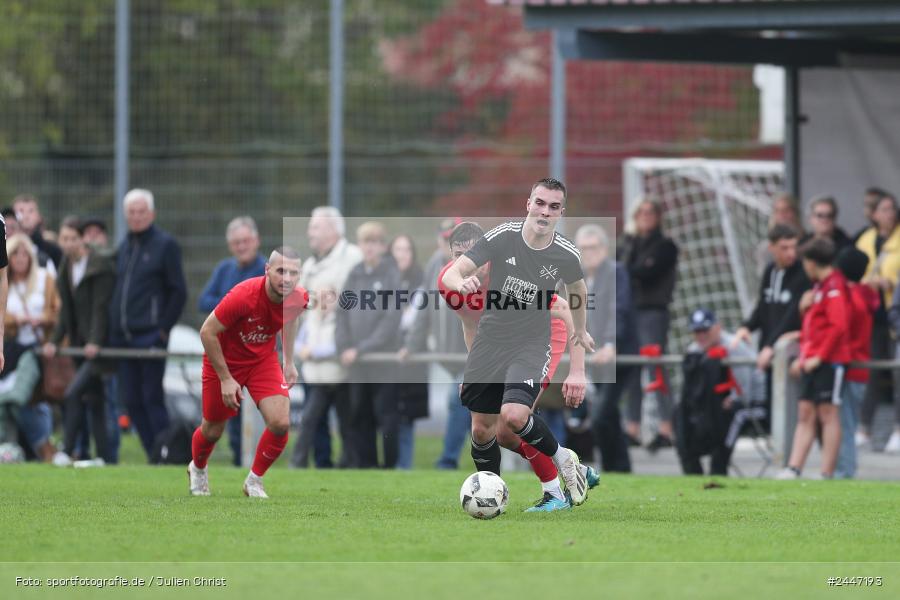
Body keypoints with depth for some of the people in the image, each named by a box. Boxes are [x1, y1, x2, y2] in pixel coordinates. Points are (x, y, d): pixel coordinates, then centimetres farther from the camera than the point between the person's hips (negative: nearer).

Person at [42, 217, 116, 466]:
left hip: (98, 345, -8)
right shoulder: (66, 267, 12)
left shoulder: (100, 266, -11)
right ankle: (103, 456, 8)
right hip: (80, 343, 8)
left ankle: (67, 452, -16)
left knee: (74, 394, -18)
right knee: (93, 401, 7)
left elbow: (101, 308, -17)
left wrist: (95, 342, -24)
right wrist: (54, 341, 5)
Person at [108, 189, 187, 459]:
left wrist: (163, 330, -10)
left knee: (152, 398, -7)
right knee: (130, 400, 4)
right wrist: (112, 329, 13)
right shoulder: (124, 247, 17)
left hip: (150, 335, -7)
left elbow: (178, 292, -5)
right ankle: (153, 454, 10)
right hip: (122, 336, 7)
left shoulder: (165, 245, -2)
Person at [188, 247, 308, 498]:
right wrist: (225, 379, -22)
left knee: (280, 423, -16)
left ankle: (254, 481, 9)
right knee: (212, 430, 12)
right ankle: (198, 468, 48)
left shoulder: (299, 298, -18)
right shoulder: (244, 296, -35)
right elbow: (207, 332, -25)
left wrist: (289, 362, 10)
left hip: (263, 359, 4)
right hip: (224, 360, -4)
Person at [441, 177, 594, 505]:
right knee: (482, 428, 6)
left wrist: (580, 330, 29)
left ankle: (561, 458, 1)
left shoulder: (566, 255, -11)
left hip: (531, 346, -2)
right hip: (490, 341, 2)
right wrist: (461, 282, -41)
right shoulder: (502, 237, -14)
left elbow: (578, 288, 14)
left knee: (514, 415, -26)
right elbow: (451, 274, -17)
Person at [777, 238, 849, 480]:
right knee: (805, 414, 5)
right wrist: (803, 357, 19)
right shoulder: (819, 286, 18)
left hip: (830, 360, -9)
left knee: (828, 414, -6)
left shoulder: (834, 287, -12)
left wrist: (819, 356, -19)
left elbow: (838, 326, -21)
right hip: (813, 361, 9)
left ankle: (827, 475, -6)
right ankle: (793, 470, 4)